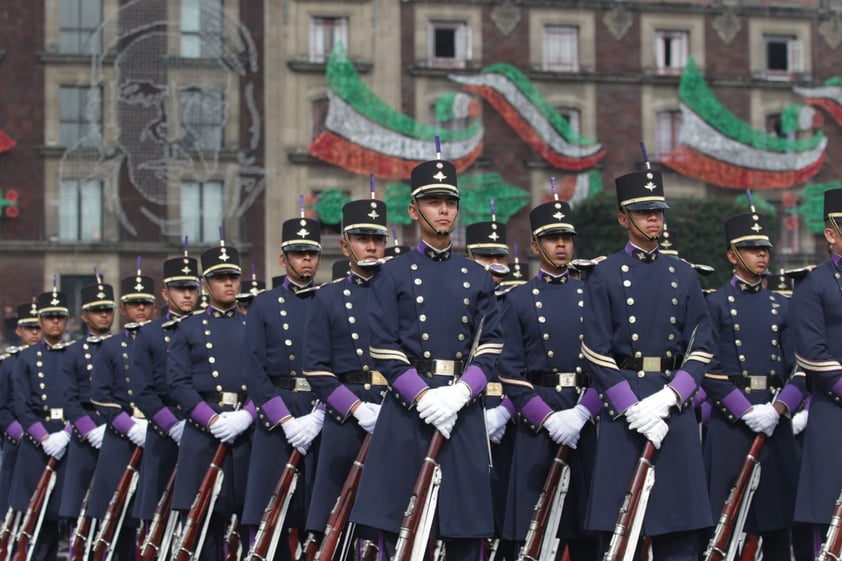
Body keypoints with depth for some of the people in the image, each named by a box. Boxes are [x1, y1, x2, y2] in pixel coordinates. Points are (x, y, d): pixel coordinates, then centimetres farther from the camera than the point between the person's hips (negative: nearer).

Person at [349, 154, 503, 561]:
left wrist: (459, 393, -12)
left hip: (463, 409, 2)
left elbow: (489, 348, 6)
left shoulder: (478, 278, 13)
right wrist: (424, 397, -14)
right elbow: (385, 351, -2)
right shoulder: (394, 275, 6)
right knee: (396, 525, -2)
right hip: (408, 406, -2)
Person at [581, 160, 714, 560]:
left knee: (681, 527, 2)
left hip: (675, 403, 3)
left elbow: (702, 347, 6)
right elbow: (597, 353, -4)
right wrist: (634, 409, -13)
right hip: (622, 404, -3)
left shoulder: (683, 275, 12)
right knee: (618, 524, -2)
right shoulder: (604, 276, 2)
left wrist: (667, 398, -10)